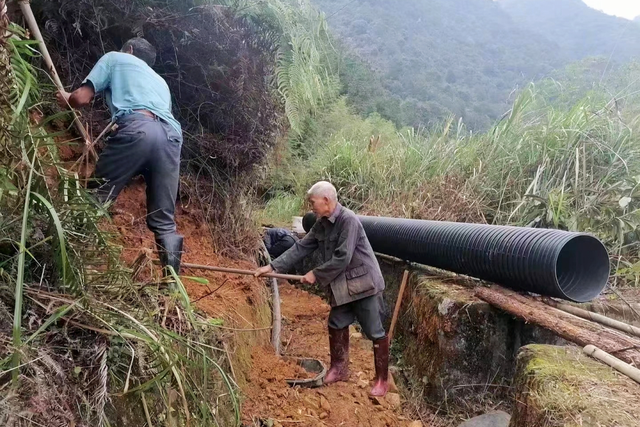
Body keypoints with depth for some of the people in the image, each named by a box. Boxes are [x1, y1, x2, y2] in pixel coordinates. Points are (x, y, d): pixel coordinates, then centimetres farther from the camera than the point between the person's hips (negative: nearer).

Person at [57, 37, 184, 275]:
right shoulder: (160, 81, 42)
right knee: (164, 223, 5)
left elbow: (82, 98, 17)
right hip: (172, 136, 5)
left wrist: (66, 100, 41)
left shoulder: (115, 58, 28)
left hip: (136, 128, -4)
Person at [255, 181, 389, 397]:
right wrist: (273, 266, 0)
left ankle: (382, 380, 16)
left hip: (363, 284, -9)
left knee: (375, 332, 2)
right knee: (337, 325, 18)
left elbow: (341, 258, -26)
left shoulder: (348, 220, -23)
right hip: (341, 285, 9)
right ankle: (339, 368, 36)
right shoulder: (321, 224, 4)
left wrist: (316, 274, -15)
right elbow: (301, 247, 5)